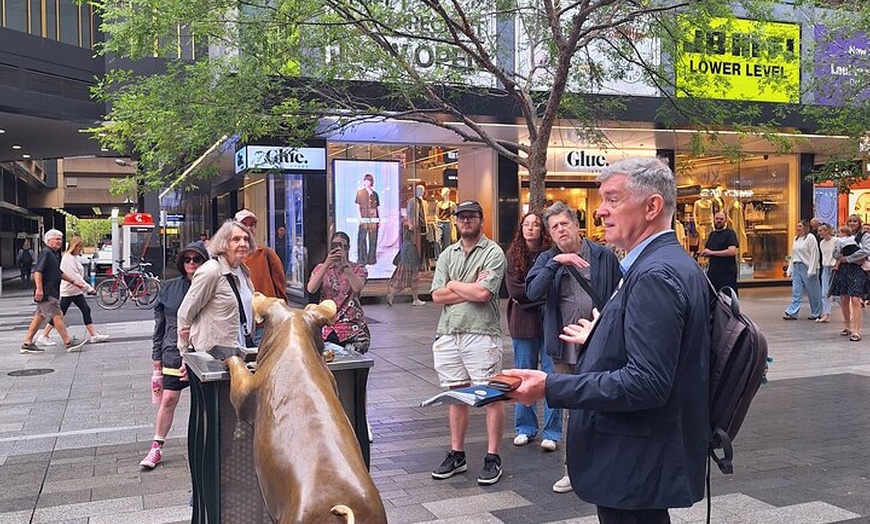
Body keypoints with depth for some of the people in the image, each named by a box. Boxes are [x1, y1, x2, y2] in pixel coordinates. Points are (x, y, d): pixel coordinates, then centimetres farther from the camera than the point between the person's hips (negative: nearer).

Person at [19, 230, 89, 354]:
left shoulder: (54, 255, 19)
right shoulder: (46, 253, -12)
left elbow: (59, 273, 28)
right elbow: (37, 271, -20)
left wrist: (73, 281, 22)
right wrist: (39, 288, -27)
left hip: (51, 292, 10)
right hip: (45, 293, -10)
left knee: (39, 316, 12)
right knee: (57, 316, -8)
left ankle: (27, 344, 17)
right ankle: (69, 343, -5)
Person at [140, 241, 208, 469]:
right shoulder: (169, 288, 5)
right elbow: (160, 322, 10)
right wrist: (157, 355, 9)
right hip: (173, 354, 2)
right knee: (168, 400, 4)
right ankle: (157, 447, 16)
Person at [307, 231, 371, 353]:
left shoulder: (358, 269, 7)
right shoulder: (320, 268, 12)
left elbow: (358, 288, -15)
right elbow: (311, 289, -9)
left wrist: (345, 264, -22)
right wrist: (326, 264, -18)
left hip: (352, 324, -1)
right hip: (326, 324, 1)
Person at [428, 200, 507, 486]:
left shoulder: (493, 253, -3)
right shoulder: (447, 254, 14)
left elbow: (483, 293, -17)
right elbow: (437, 295, 3)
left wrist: (454, 284, -2)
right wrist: (471, 288, -6)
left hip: (481, 334, -5)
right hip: (448, 334, 5)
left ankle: (493, 458, 9)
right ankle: (456, 455, 22)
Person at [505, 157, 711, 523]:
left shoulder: (656, 275, -22)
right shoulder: (673, 265, 10)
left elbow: (647, 382, -29)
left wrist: (550, 387, -27)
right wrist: (599, 338, 25)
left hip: (638, 466, -10)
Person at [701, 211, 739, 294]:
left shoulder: (730, 233, -4)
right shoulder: (712, 234, 16)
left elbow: (732, 251, -17)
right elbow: (706, 251, 27)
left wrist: (712, 253, -14)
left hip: (727, 272, -6)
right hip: (712, 271, 6)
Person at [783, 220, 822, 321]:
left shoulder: (810, 238, -7)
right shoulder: (796, 239, 15)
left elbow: (814, 254, -11)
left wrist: (811, 270, -17)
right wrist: (790, 269, 15)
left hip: (807, 267, -7)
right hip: (796, 267, 7)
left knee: (813, 292, 3)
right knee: (796, 291, 1)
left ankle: (816, 313, 13)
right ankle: (792, 313, -3)